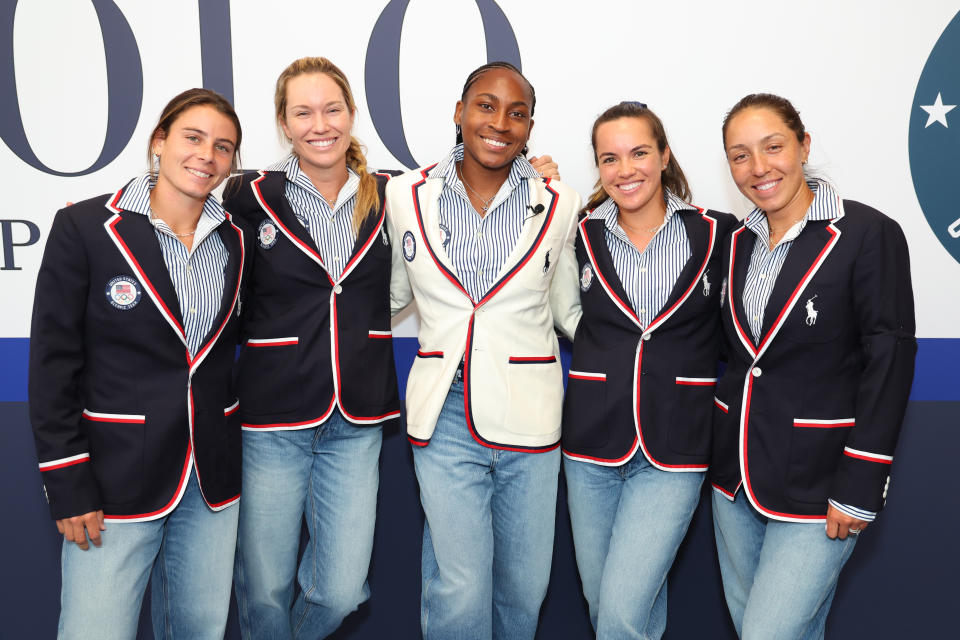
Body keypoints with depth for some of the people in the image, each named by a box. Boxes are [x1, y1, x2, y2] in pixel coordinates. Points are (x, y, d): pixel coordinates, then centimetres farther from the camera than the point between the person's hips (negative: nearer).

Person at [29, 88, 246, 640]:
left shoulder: (235, 240, 5)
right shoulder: (84, 228, -8)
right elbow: (53, 365, -7)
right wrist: (67, 484, -9)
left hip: (214, 478, 4)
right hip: (116, 477, -4)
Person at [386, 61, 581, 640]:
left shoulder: (560, 205, 0)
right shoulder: (408, 195, 1)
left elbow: (568, 308, 10)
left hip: (529, 413, 1)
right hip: (446, 416, -1)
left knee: (524, 584, 14)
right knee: (459, 592, -3)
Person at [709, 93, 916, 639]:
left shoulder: (869, 234, -11)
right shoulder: (736, 242, 7)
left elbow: (890, 363, -14)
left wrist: (860, 488, -16)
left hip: (817, 485, -6)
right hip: (737, 476, 6)